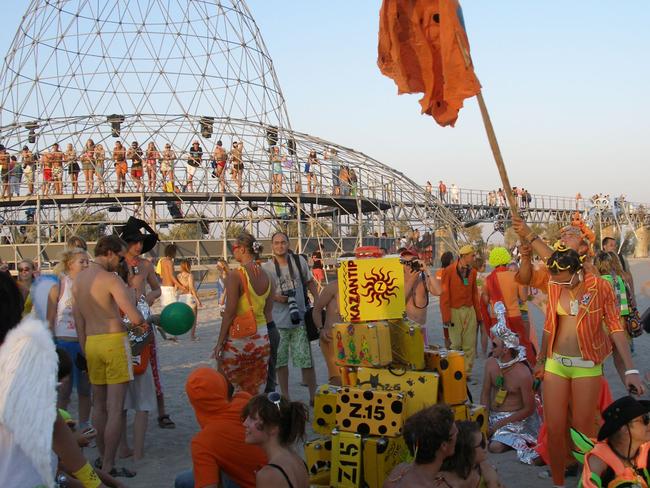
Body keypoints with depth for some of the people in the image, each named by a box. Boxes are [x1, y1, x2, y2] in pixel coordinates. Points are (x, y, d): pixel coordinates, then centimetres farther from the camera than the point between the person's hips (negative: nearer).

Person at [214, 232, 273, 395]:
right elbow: (268, 311, 11)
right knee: (253, 392, 13)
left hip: (238, 340, -6)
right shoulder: (265, 276, 6)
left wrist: (219, 343, -8)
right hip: (261, 338, 6)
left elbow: (230, 312, -15)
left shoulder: (235, 276, -13)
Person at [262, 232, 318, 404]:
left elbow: (310, 282, 15)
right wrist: (274, 297, -15)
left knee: (307, 360, 1)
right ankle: (285, 397, 23)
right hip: (278, 321, 0)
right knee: (281, 360, 8)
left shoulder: (299, 261, 3)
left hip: (300, 319, 0)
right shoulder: (266, 268, -2)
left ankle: (313, 395, 14)